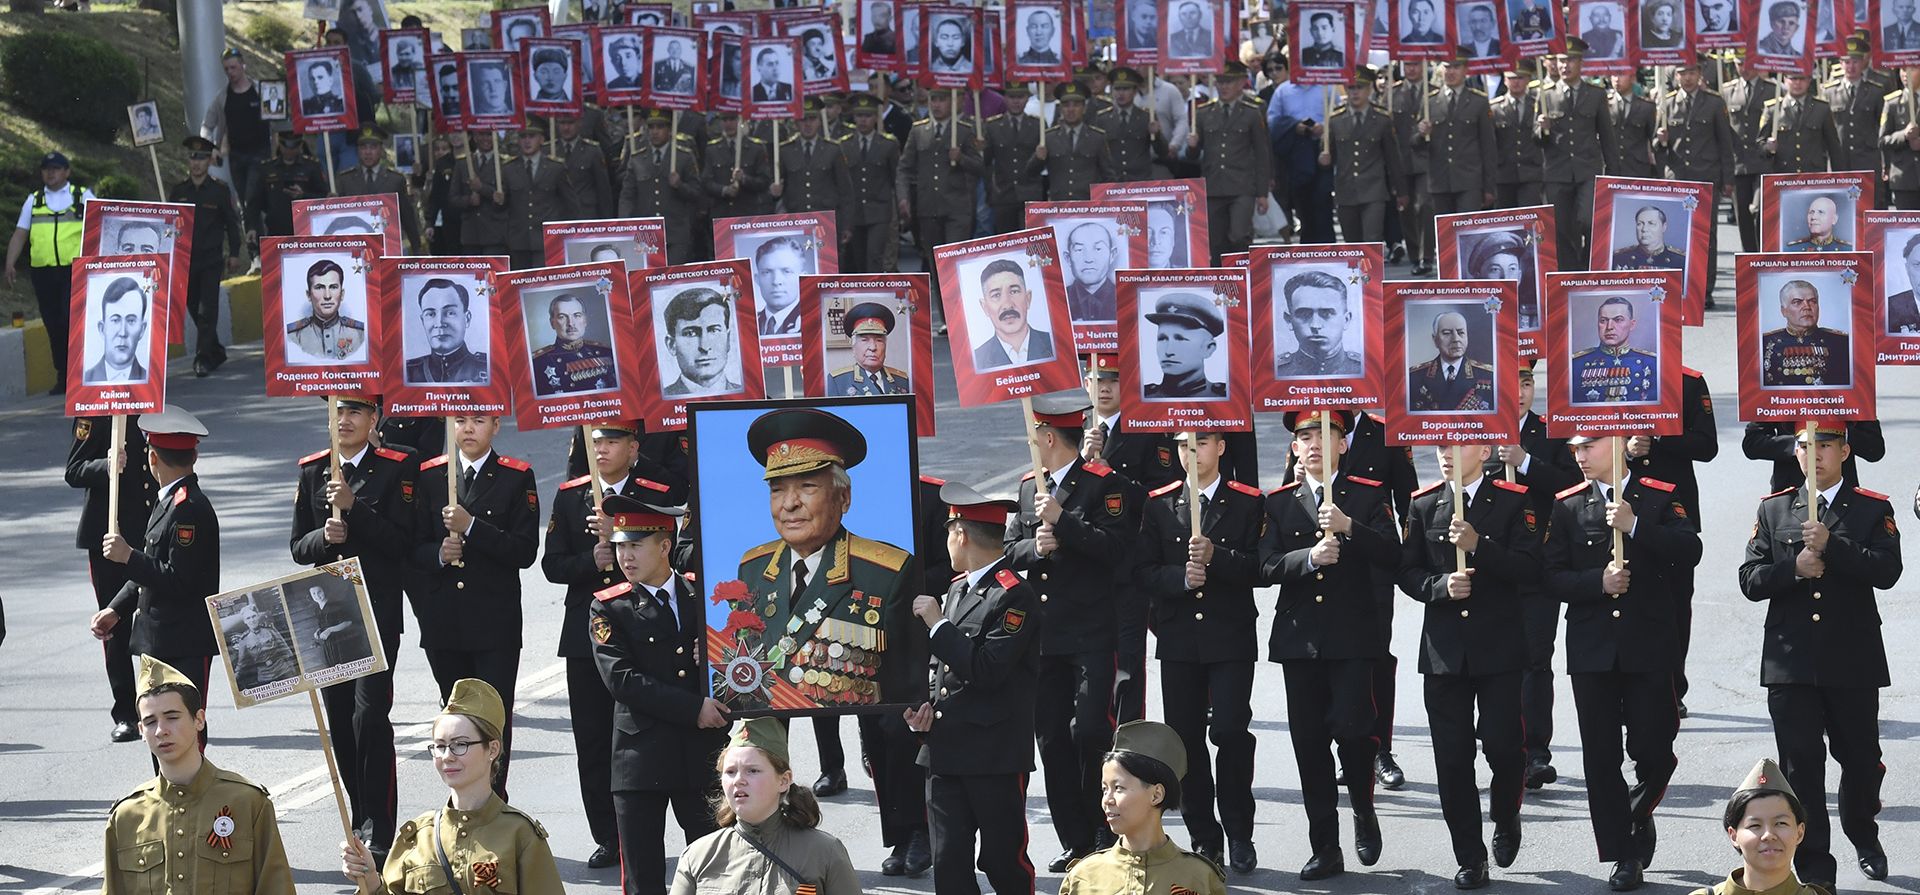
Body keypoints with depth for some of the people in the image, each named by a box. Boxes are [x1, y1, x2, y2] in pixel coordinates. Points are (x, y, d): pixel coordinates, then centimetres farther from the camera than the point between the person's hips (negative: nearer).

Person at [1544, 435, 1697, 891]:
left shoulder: (1661, 497, 2)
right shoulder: (1567, 506, 6)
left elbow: (1689, 552, -12)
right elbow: (1552, 578, 2)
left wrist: (1635, 525, -21)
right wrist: (1598, 583, -14)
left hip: (1649, 646, -2)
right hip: (1592, 648, 2)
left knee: (1652, 748, 0)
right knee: (1601, 756, 1)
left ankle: (1639, 815, 30)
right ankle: (1623, 857, 8)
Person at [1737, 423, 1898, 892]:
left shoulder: (1873, 510, 4)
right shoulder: (1773, 510, 10)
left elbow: (1887, 571, -11)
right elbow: (1751, 580, 4)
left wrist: (1832, 546, -22)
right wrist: (1794, 568, -14)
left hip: (1854, 661, -1)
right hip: (1790, 661, 1)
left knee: (1860, 757, 11)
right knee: (1800, 764, -3)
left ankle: (1864, 836, 39)